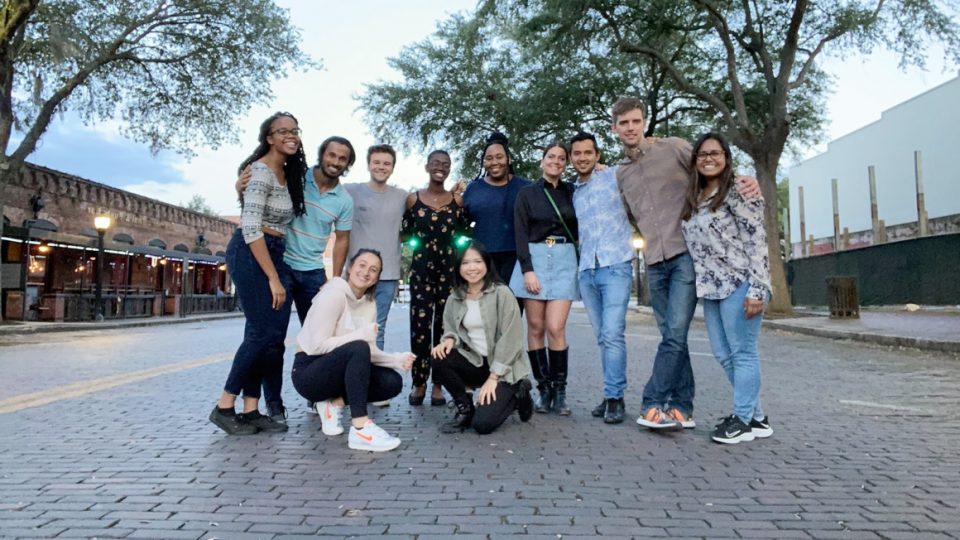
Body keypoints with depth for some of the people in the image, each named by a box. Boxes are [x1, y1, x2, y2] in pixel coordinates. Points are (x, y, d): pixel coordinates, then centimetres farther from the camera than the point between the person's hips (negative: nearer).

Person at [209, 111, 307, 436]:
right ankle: (224, 407, 4)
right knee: (265, 332, -10)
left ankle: (251, 410, 11)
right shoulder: (262, 171, -13)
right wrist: (273, 278, -20)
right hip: (250, 254, -9)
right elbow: (250, 229, -20)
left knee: (273, 334, 4)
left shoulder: (286, 172, 15)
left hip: (274, 253, 9)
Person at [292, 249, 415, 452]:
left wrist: (396, 360, -18)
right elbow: (317, 345, -24)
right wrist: (361, 335, -26)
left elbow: (370, 351, -1)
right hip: (309, 373, -7)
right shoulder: (333, 294, -17)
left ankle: (334, 404, 0)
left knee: (392, 382, -10)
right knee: (358, 348, -34)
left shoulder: (369, 304, 5)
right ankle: (360, 429, -35)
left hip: (342, 368, 7)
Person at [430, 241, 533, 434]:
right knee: (439, 359, -23)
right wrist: (450, 340, -19)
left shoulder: (502, 293, -13)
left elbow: (510, 339, -15)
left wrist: (493, 377, -17)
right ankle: (465, 408, -1)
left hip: (505, 369, -5)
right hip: (475, 362, 5)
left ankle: (516, 396, 10)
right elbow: (452, 330, 7)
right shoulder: (455, 298, 3)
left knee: (482, 423, -20)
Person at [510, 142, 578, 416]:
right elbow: (520, 234, 0)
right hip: (534, 259, 0)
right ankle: (544, 389, 9)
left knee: (555, 328, -9)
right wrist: (527, 269, -12)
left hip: (564, 261, 0)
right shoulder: (527, 193, 7)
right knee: (535, 328, 0)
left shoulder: (572, 191, 12)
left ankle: (559, 390, 1)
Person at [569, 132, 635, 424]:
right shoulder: (572, 193, 19)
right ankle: (611, 394, 14)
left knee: (613, 334, -13)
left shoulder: (616, 176, 3)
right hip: (586, 272, 5)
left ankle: (614, 397, -6)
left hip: (615, 267, -5)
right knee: (602, 337, 7)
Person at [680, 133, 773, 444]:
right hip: (711, 288, 8)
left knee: (742, 353, -1)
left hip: (739, 285, -8)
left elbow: (757, 241, -12)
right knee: (724, 355, 11)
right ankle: (756, 417, 22)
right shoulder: (693, 199, 15)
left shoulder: (737, 191, -7)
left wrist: (757, 289, -18)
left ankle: (743, 419, 9)